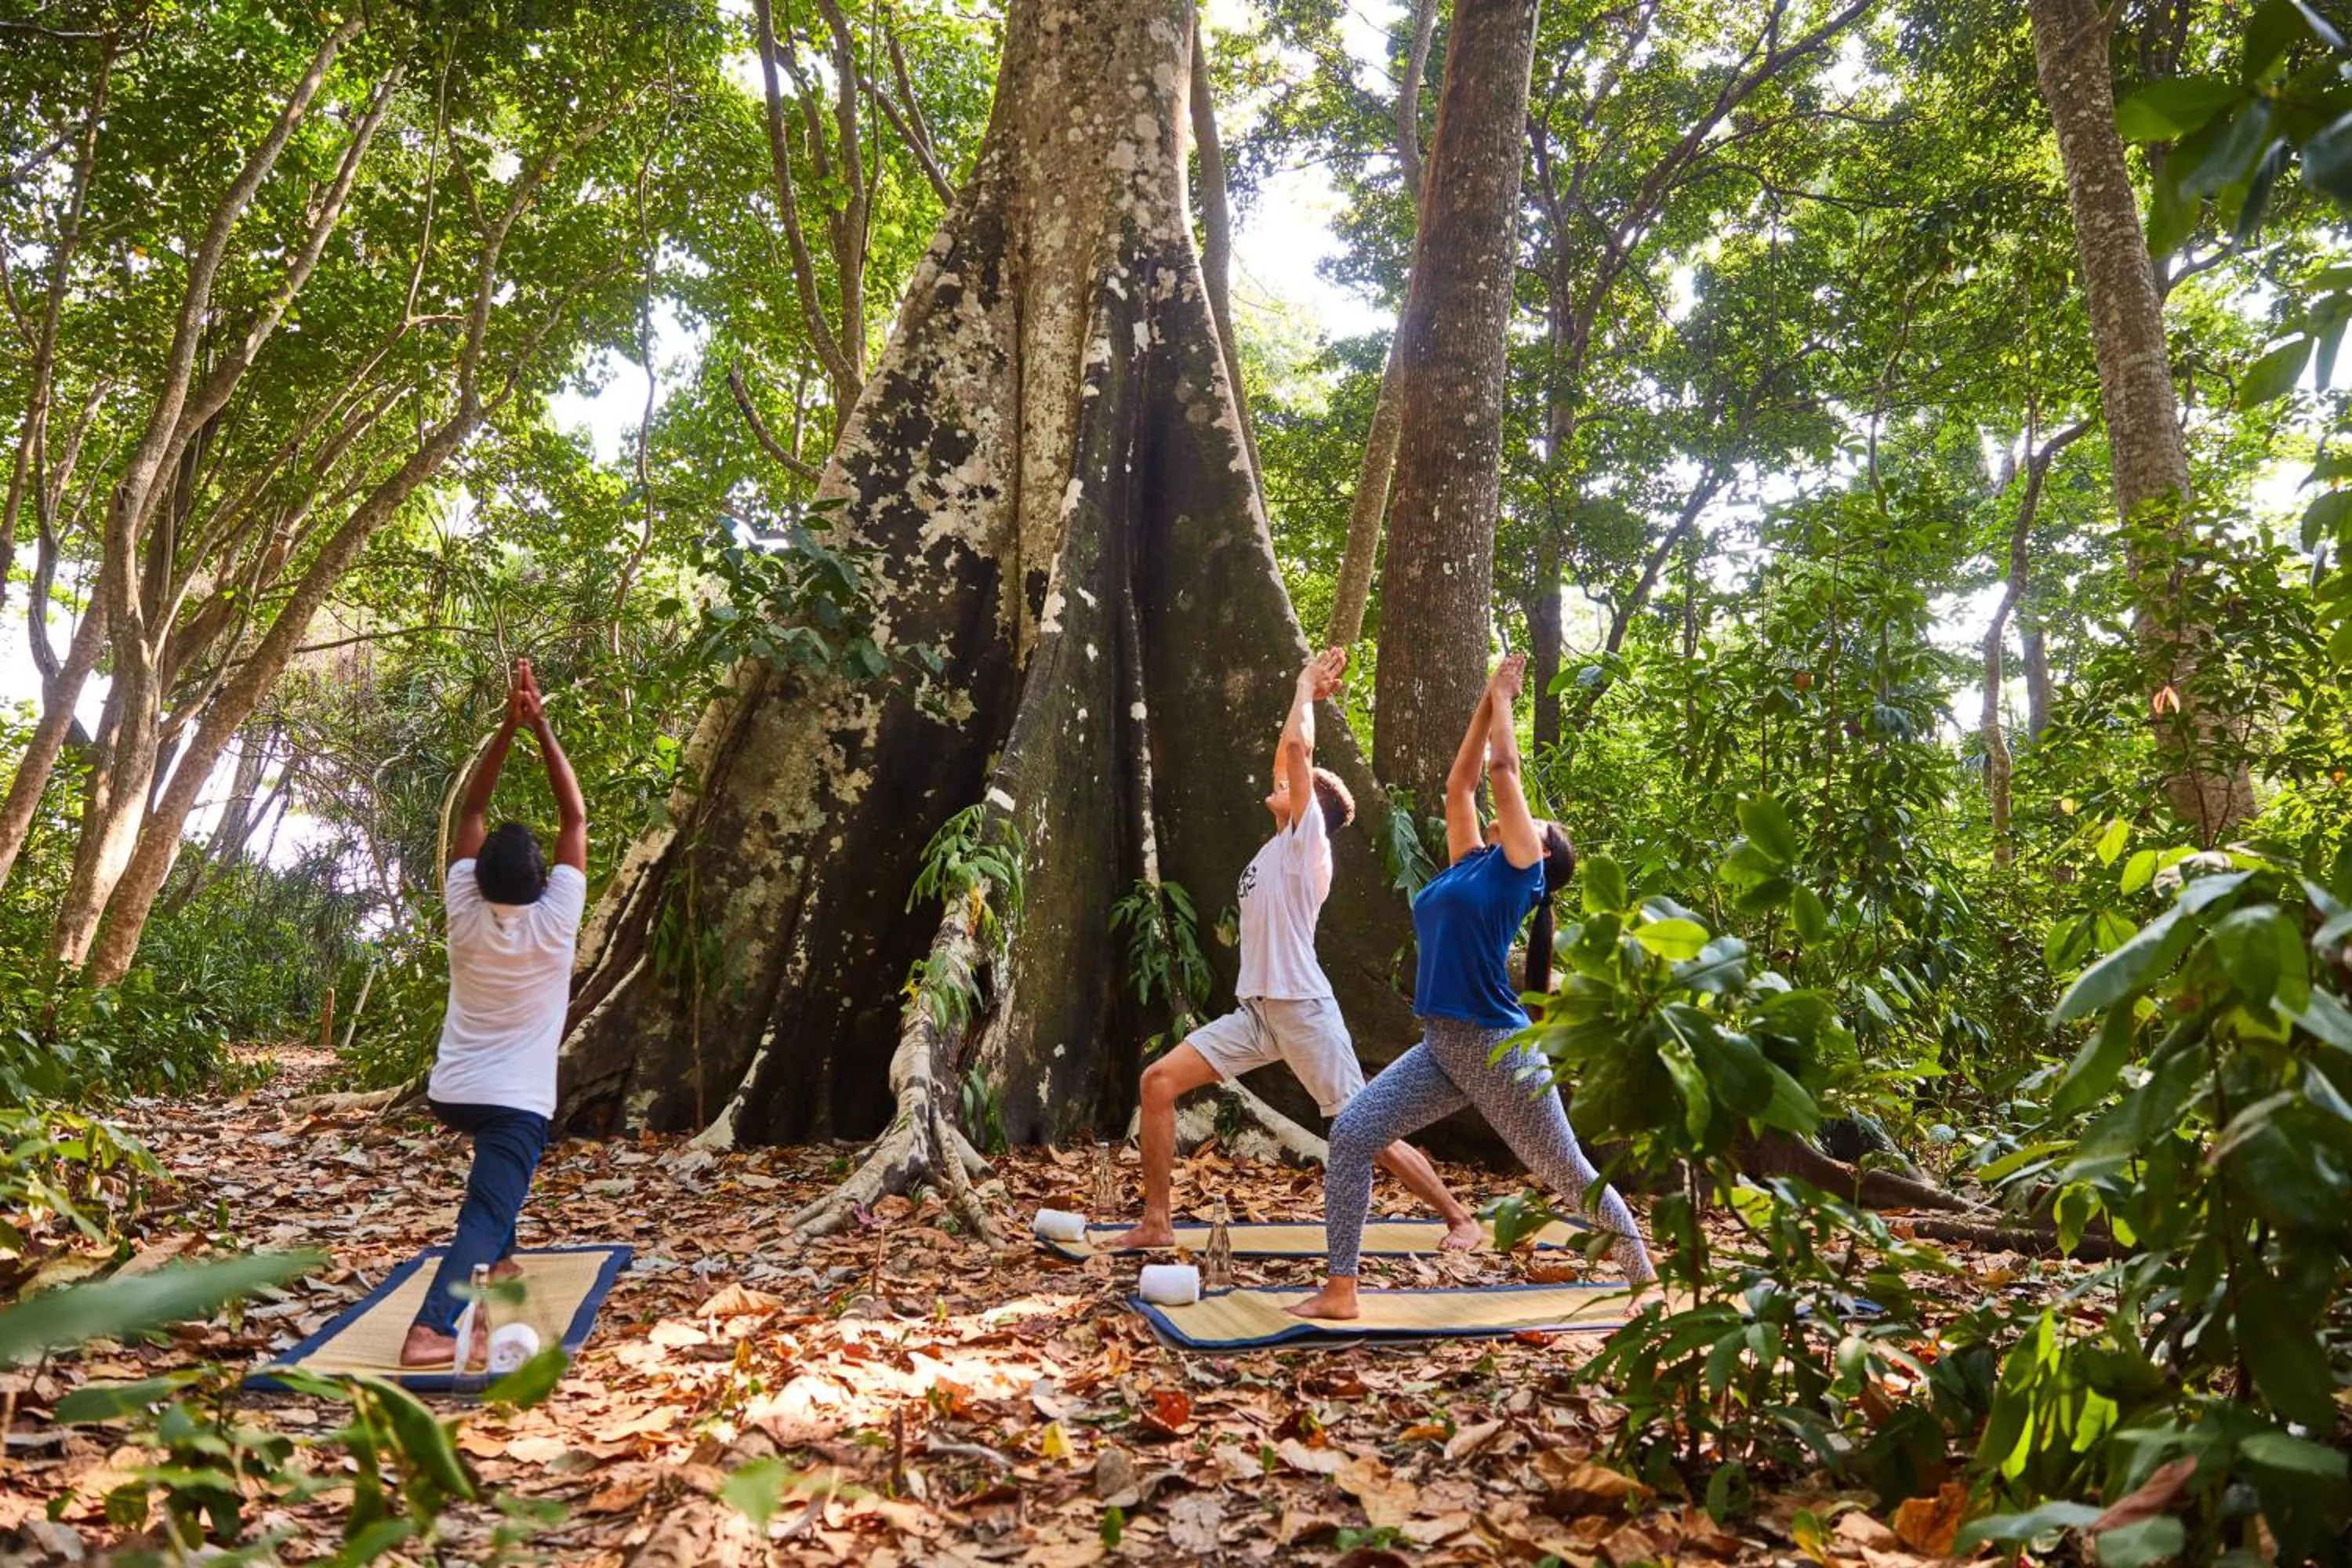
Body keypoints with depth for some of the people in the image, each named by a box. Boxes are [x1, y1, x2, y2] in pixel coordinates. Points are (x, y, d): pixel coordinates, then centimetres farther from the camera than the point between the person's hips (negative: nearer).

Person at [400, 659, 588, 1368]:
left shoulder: (465, 915, -5)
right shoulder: (554, 922, -13)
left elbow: (470, 812, 1)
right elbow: (575, 818, -8)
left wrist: (508, 727, -3)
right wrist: (541, 727, -8)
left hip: (451, 1091, 5)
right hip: (515, 1099, -5)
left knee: (498, 1157, 36)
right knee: (486, 1211, -12)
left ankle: (497, 1259, 38)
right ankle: (430, 1328, -32)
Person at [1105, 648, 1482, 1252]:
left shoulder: (1307, 839, -4)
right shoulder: (1279, 844, 17)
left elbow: (1297, 748, -11)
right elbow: (1287, 756, 26)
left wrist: (1307, 686, 3)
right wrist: (1306, 694, 27)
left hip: (1303, 1009, -8)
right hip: (1255, 1009, 8)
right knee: (1158, 1080, -4)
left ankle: (1461, 1218, 14)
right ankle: (1157, 1222, 2)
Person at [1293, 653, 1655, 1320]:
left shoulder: (1517, 869, -2)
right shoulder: (1469, 865, 16)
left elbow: (1505, 769, -3)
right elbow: (1459, 784, 21)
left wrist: (1504, 700, 9)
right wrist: (1486, 704, 22)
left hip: (1497, 1049, -7)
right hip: (1439, 1047, 7)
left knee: (1569, 1173, 6)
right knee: (1350, 1134, -6)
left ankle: (1646, 1279, 27)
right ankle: (1340, 1291, -1)